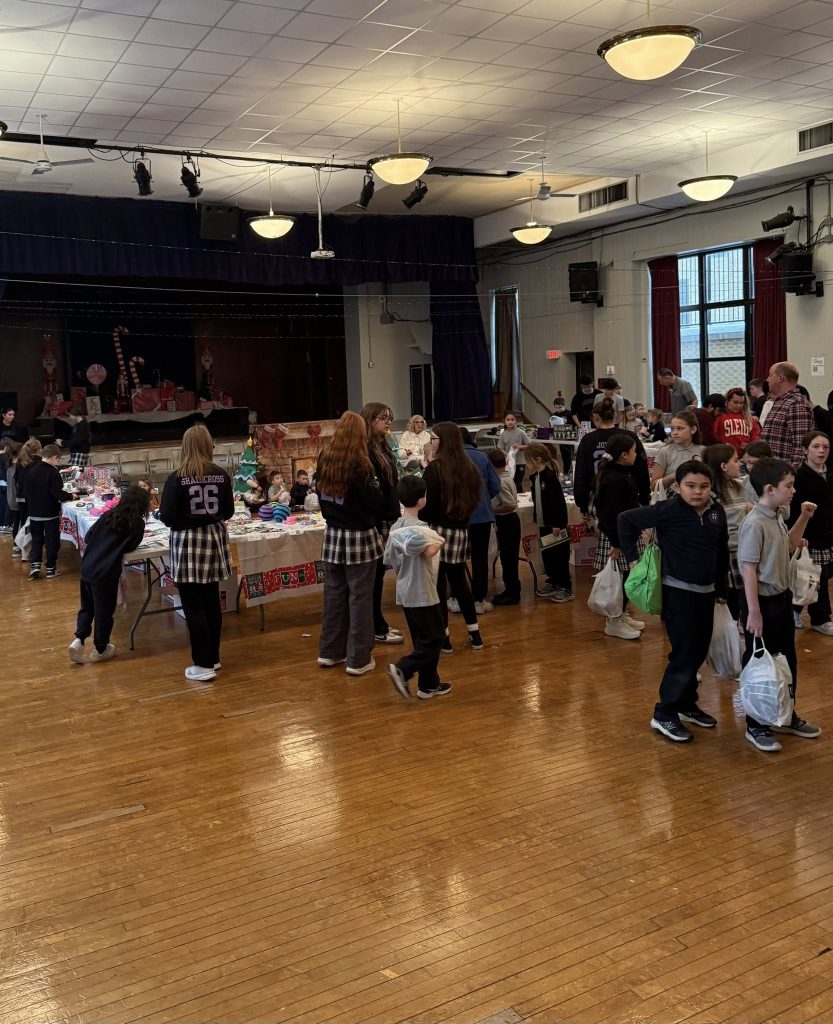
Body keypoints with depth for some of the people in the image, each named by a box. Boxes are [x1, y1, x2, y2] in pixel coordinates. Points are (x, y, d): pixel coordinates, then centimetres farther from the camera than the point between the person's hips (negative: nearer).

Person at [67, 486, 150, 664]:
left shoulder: (108, 515, 10)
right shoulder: (138, 523, -4)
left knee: (87, 607, 21)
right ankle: (100, 649, 21)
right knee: (104, 612, 10)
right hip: (106, 573, -5)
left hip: (87, 568, 5)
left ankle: (78, 640, 7)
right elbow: (130, 547, 3)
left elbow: (87, 538, 13)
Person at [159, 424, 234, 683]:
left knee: (193, 606, 1)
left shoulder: (177, 478, -13)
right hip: (214, 540, 5)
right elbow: (228, 511, 7)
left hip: (188, 543, -5)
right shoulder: (221, 475, -1)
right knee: (211, 601, 15)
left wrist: (184, 519, 9)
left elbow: (167, 517, -13)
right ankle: (213, 657, 25)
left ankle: (203, 665, 3)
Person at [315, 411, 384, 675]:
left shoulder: (324, 460, 3)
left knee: (334, 594, 15)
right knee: (360, 597, 2)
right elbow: (376, 503, -14)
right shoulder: (358, 464, -17)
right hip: (359, 536, -6)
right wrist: (375, 487, 5)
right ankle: (359, 659, 7)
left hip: (333, 535, 6)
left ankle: (330, 651, 24)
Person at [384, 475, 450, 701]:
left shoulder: (396, 527, 6)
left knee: (423, 640, 16)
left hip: (405, 593, 9)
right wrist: (437, 544, -16)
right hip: (422, 594, -9)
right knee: (434, 639, 2)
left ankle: (429, 684, 22)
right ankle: (402, 669, -8)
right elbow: (428, 551, -36)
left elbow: (389, 559, 11)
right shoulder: (420, 528, -18)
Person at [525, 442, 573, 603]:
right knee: (546, 554, 16)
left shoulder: (550, 476, -19)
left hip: (555, 523, -9)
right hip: (543, 523, 9)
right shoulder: (534, 477, 7)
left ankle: (566, 588, 6)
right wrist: (536, 518, 15)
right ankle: (553, 582, 28)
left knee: (560, 556, -2)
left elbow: (559, 502, -20)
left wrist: (557, 524, -21)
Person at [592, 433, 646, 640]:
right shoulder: (614, 480, -21)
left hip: (626, 533, 10)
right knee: (620, 578, -3)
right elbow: (612, 514, -23)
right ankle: (613, 622, 6)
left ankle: (621, 615, 28)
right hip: (617, 537, -10)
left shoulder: (621, 474, 11)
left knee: (626, 577, 16)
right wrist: (616, 544, -23)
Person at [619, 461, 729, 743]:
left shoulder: (717, 513, -1)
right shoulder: (667, 510, -16)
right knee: (684, 654, -4)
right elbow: (626, 519, -11)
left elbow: (722, 553, 11)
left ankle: (686, 704, 33)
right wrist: (633, 557, -9)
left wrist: (721, 589, 14)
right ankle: (664, 714, 8)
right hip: (678, 592, -6)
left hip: (705, 592, 6)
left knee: (699, 652, 15)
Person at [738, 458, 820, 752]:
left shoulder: (777, 519, 5)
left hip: (782, 597, 9)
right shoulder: (755, 524, -22)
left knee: (787, 660, 19)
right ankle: (756, 727, 16)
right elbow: (749, 569, -23)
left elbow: (789, 545, 26)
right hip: (763, 601, -9)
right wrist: (753, 611, -23)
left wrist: (803, 518, 13)